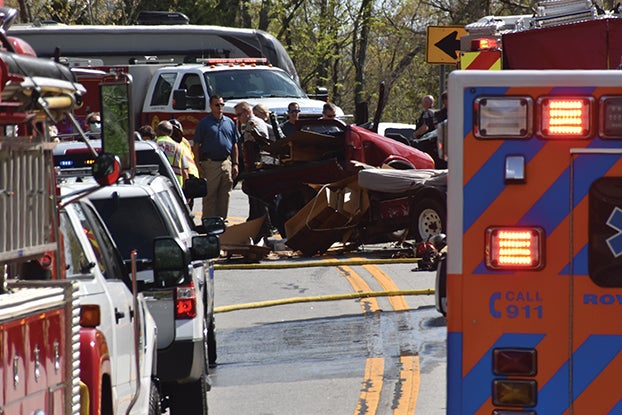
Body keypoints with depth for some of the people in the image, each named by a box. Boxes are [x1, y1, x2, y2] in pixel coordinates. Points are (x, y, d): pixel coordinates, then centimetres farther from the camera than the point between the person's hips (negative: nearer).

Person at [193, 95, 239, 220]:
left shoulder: (229, 122, 12)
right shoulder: (204, 123, 0)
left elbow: (234, 145, 16)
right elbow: (196, 146, -2)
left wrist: (235, 164, 9)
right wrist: (199, 166, -9)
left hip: (226, 163, 4)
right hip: (210, 164, -4)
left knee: (225, 196, 7)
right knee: (209, 196, -4)